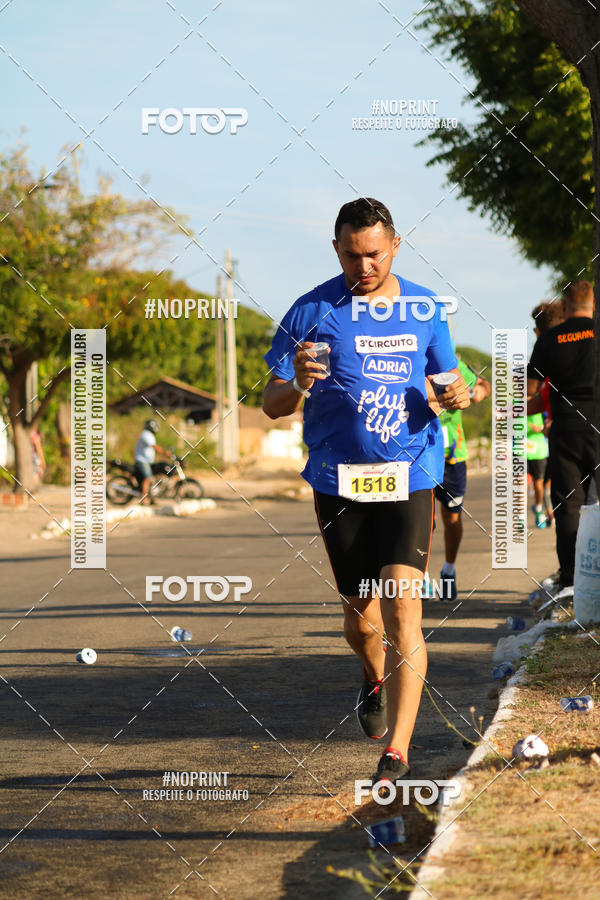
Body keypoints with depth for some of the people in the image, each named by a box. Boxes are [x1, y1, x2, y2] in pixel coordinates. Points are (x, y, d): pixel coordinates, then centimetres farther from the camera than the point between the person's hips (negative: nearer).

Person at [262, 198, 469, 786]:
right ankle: (375, 678, 45)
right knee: (360, 615, 9)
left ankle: (396, 751, -12)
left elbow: (444, 381, 19)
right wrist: (298, 385, -23)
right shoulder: (312, 312, -1)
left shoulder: (425, 310, 6)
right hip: (338, 480, 0)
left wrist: (456, 396, -6)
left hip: (409, 477, 0)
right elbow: (272, 405, 0)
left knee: (402, 609, -14)